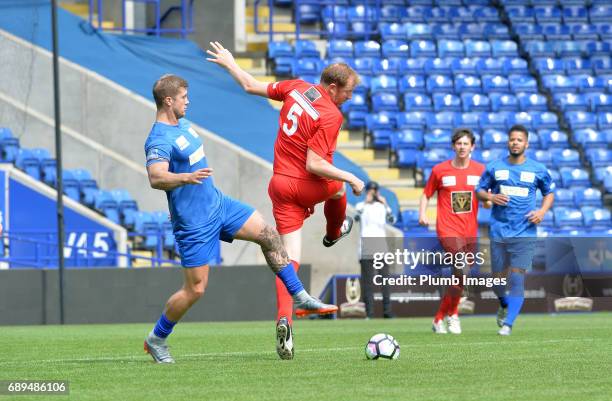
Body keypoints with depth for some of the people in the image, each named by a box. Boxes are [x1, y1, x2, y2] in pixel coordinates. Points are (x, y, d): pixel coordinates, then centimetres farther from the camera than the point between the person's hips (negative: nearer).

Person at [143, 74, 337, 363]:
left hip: (217, 203, 9)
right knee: (195, 289, -5)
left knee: (268, 235, 1)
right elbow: (156, 178, -40)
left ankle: (301, 298, 9)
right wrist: (187, 178, -56)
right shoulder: (159, 140, -23)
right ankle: (155, 340, 14)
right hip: (194, 222, -9)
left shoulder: (183, 124, 8)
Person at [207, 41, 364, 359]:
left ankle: (284, 319, -18)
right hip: (309, 185, -5)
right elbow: (314, 164, -24)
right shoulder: (331, 116, -19)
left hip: (280, 184, 5)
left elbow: (251, 86, 14)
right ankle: (334, 233, 63)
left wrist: (228, 63, 31)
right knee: (338, 186, 35)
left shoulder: (297, 88, 0)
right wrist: (351, 179, -16)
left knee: (290, 258, -1)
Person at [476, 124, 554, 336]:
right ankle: (504, 305, 39)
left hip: (524, 233, -2)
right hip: (499, 232, 2)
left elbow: (549, 192, 15)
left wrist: (542, 211, -3)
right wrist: (491, 197, -10)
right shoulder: (494, 167, 4)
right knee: (498, 279, 7)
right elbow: (479, 191, 12)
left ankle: (508, 323, -10)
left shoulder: (538, 170, 2)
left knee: (517, 278, -13)